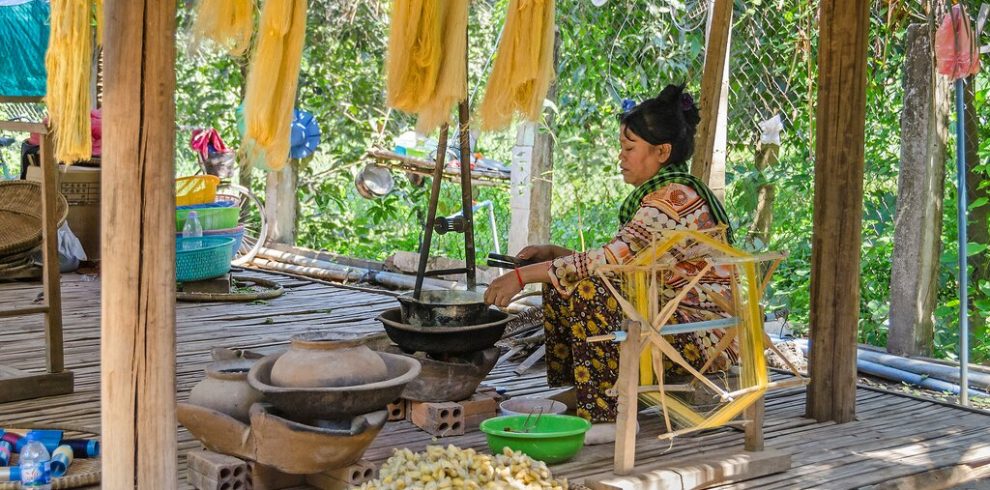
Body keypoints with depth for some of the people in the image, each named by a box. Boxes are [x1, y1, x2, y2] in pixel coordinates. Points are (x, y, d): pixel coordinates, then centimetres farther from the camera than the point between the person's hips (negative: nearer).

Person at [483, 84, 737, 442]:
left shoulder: (675, 197, -19)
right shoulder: (659, 193, 13)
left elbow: (612, 259, -27)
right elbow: (618, 263, 14)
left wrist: (525, 275, -24)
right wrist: (553, 253, 2)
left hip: (704, 338, -10)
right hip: (672, 319, 10)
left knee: (592, 292, -29)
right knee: (561, 282, 6)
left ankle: (605, 418, -22)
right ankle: (573, 394, 10)